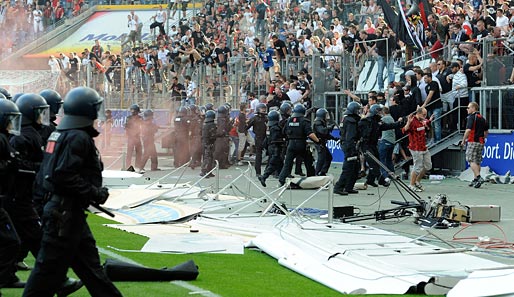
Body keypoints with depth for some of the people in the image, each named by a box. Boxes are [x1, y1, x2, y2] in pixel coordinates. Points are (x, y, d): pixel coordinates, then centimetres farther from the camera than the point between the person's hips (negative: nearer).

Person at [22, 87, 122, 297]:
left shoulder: (59, 134, 13)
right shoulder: (78, 137, -16)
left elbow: (48, 171, 18)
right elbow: (64, 176, -25)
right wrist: (95, 193, -16)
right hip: (66, 212, -11)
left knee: (89, 262, 15)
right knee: (51, 266, -5)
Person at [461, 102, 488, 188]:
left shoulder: (471, 117, -10)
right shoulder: (482, 118, 15)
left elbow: (468, 130, -19)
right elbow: (486, 132, 19)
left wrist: (463, 140, -10)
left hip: (472, 141, -8)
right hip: (481, 142, 8)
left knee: (471, 160, -9)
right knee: (477, 161, 12)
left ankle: (478, 177, -24)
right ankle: (475, 179, 14)